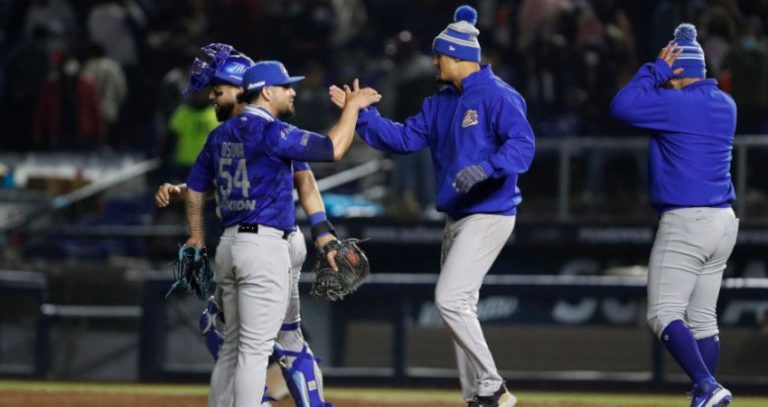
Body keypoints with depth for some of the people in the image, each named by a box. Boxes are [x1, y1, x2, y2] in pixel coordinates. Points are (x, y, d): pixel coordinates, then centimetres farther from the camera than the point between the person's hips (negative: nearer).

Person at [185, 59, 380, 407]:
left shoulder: (220, 134, 13)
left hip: (229, 245, 8)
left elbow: (195, 189, 20)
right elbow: (333, 149, -16)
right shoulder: (271, 131, -12)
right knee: (255, 347, -8)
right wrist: (352, 106, -3)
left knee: (232, 345, 15)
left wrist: (197, 237, 31)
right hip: (265, 247, -8)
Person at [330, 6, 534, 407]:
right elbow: (404, 138, 14)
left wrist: (485, 169, -38)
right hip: (457, 218, 10)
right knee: (459, 306, 11)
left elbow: (522, 145, -24)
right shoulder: (441, 103, 14)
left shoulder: (497, 96, -13)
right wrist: (360, 113, 6)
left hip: (489, 215, -10)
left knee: (450, 300, -17)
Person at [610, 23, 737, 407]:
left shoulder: (676, 103, -13)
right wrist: (660, 74, 15)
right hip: (724, 221, 8)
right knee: (702, 320, 11)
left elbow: (621, 106, -12)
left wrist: (655, 71, -3)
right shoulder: (725, 104, 11)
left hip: (685, 221, -8)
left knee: (664, 315, -7)